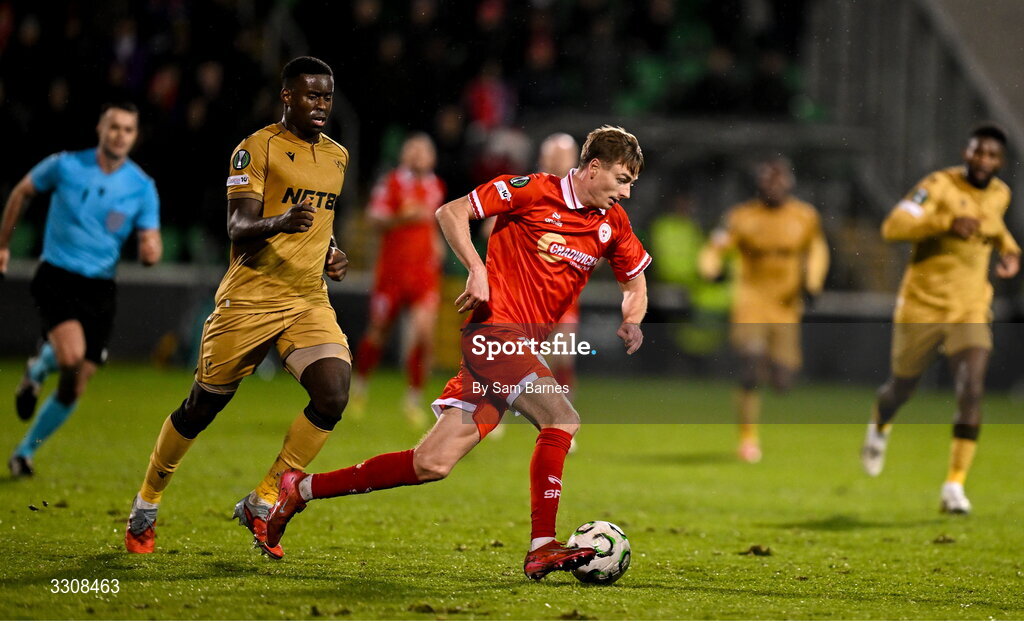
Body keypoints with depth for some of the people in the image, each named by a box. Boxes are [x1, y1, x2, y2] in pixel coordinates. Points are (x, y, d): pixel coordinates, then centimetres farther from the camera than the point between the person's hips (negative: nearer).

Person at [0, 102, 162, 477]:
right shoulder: (65, 166, -5)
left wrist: (150, 251, -24)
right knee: (71, 355, -29)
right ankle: (39, 367, 8)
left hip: (100, 290, 3)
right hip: (56, 278, -3)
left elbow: (150, 248, 1)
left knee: (74, 389, 3)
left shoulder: (142, 188, -1)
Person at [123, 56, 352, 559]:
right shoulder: (257, 148, -7)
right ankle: (146, 504, 25)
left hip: (310, 301, 5)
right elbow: (238, 227, -16)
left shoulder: (337, 156, 14)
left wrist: (330, 255, 12)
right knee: (203, 406, 4)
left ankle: (261, 502, -4)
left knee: (333, 395, -18)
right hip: (250, 299, -5)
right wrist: (279, 223, -35)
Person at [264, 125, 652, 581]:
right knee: (561, 419, -24)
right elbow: (452, 212, -3)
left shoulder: (613, 224, 11)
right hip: (495, 329, -7)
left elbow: (636, 285, 25)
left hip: (529, 348, 7)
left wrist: (631, 321, 4)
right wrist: (477, 269, -15)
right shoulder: (534, 191, -7)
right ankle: (542, 549, -19)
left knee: (434, 464, -3)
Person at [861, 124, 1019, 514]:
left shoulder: (1000, 194, 5)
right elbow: (893, 227, -27)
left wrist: (1009, 250, 8)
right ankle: (879, 427, 51)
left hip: (971, 310, 3)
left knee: (972, 392, -17)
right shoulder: (939, 186, -15)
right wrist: (947, 223, -39)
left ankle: (955, 486, -11)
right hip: (922, 306, -3)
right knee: (902, 388, 14)